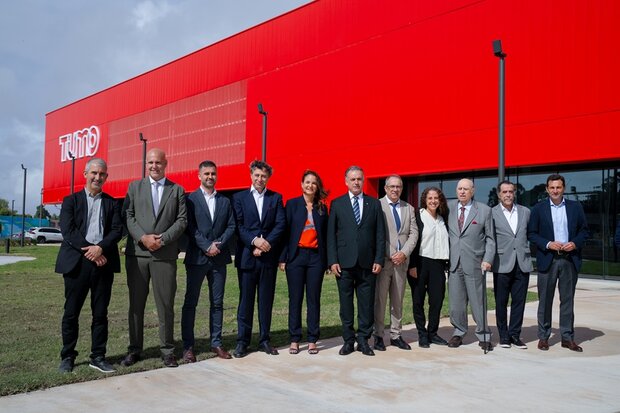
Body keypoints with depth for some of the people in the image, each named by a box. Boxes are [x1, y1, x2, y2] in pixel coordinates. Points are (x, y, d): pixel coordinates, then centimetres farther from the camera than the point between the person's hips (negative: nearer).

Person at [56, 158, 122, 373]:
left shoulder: (112, 203, 13)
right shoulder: (71, 200, 8)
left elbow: (117, 230, 1)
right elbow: (67, 230, -4)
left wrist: (101, 248, -17)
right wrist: (89, 252, -14)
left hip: (103, 262, 1)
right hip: (76, 262, -1)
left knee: (100, 313, 5)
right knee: (71, 313, 4)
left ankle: (98, 357, 14)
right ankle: (68, 357, 17)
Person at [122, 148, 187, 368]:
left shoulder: (177, 190, 9)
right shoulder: (135, 187, 11)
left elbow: (182, 220, 2)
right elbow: (128, 216, 3)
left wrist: (163, 239, -11)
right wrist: (143, 238, -11)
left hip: (165, 255, -1)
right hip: (137, 253, 1)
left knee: (166, 304, 3)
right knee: (136, 304, 8)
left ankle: (167, 349, 13)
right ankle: (135, 349, 19)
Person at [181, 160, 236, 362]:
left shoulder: (225, 201, 13)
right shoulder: (190, 199, 0)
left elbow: (231, 226, 7)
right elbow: (190, 228, -7)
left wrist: (218, 244, -8)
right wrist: (207, 246, -15)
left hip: (219, 257, 4)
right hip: (197, 257, -4)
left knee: (217, 302, 8)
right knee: (190, 302, 1)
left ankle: (216, 343, 17)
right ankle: (188, 346, 8)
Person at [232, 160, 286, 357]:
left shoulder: (276, 198, 10)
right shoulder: (239, 197, 7)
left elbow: (281, 225, 0)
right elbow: (238, 225, -3)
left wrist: (266, 243, -12)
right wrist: (254, 240, -17)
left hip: (269, 256, 1)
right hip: (247, 256, -1)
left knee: (266, 300, 7)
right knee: (245, 299, 3)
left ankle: (264, 340, 17)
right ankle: (242, 341, 12)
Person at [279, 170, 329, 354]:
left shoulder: (322, 207, 10)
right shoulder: (292, 204, 4)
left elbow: (325, 235, 10)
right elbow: (286, 231, 0)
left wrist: (326, 261, 4)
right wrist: (283, 258, -6)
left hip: (316, 257, 2)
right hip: (296, 256, -2)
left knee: (314, 299, 4)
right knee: (295, 298, 3)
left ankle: (312, 340, 12)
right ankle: (294, 340, 12)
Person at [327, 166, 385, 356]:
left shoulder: (374, 204, 9)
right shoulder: (337, 204, 7)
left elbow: (380, 234, 6)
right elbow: (331, 234, 3)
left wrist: (379, 260, -2)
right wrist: (332, 261, -5)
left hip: (367, 263, 1)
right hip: (344, 262, 0)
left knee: (367, 304, 4)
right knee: (345, 304, 5)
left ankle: (363, 340, 16)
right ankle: (348, 340, 16)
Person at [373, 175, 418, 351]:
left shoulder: (409, 208, 13)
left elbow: (414, 233, 7)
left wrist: (404, 253, -8)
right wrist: (389, 256, -12)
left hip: (401, 260, 5)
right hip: (382, 260, -4)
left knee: (398, 300, 10)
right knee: (379, 299, 0)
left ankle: (395, 335, 19)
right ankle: (378, 336, 9)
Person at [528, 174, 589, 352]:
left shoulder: (575, 207, 7)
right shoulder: (538, 208, 2)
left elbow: (584, 230, 10)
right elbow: (531, 233, 1)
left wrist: (575, 243, -8)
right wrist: (548, 244, -13)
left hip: (570, 259, 2)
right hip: (548, 259, -1)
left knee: (568, 299, 7)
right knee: (545, 300, 4)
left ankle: (567, 337, 16)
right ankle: (543, 337, 14)